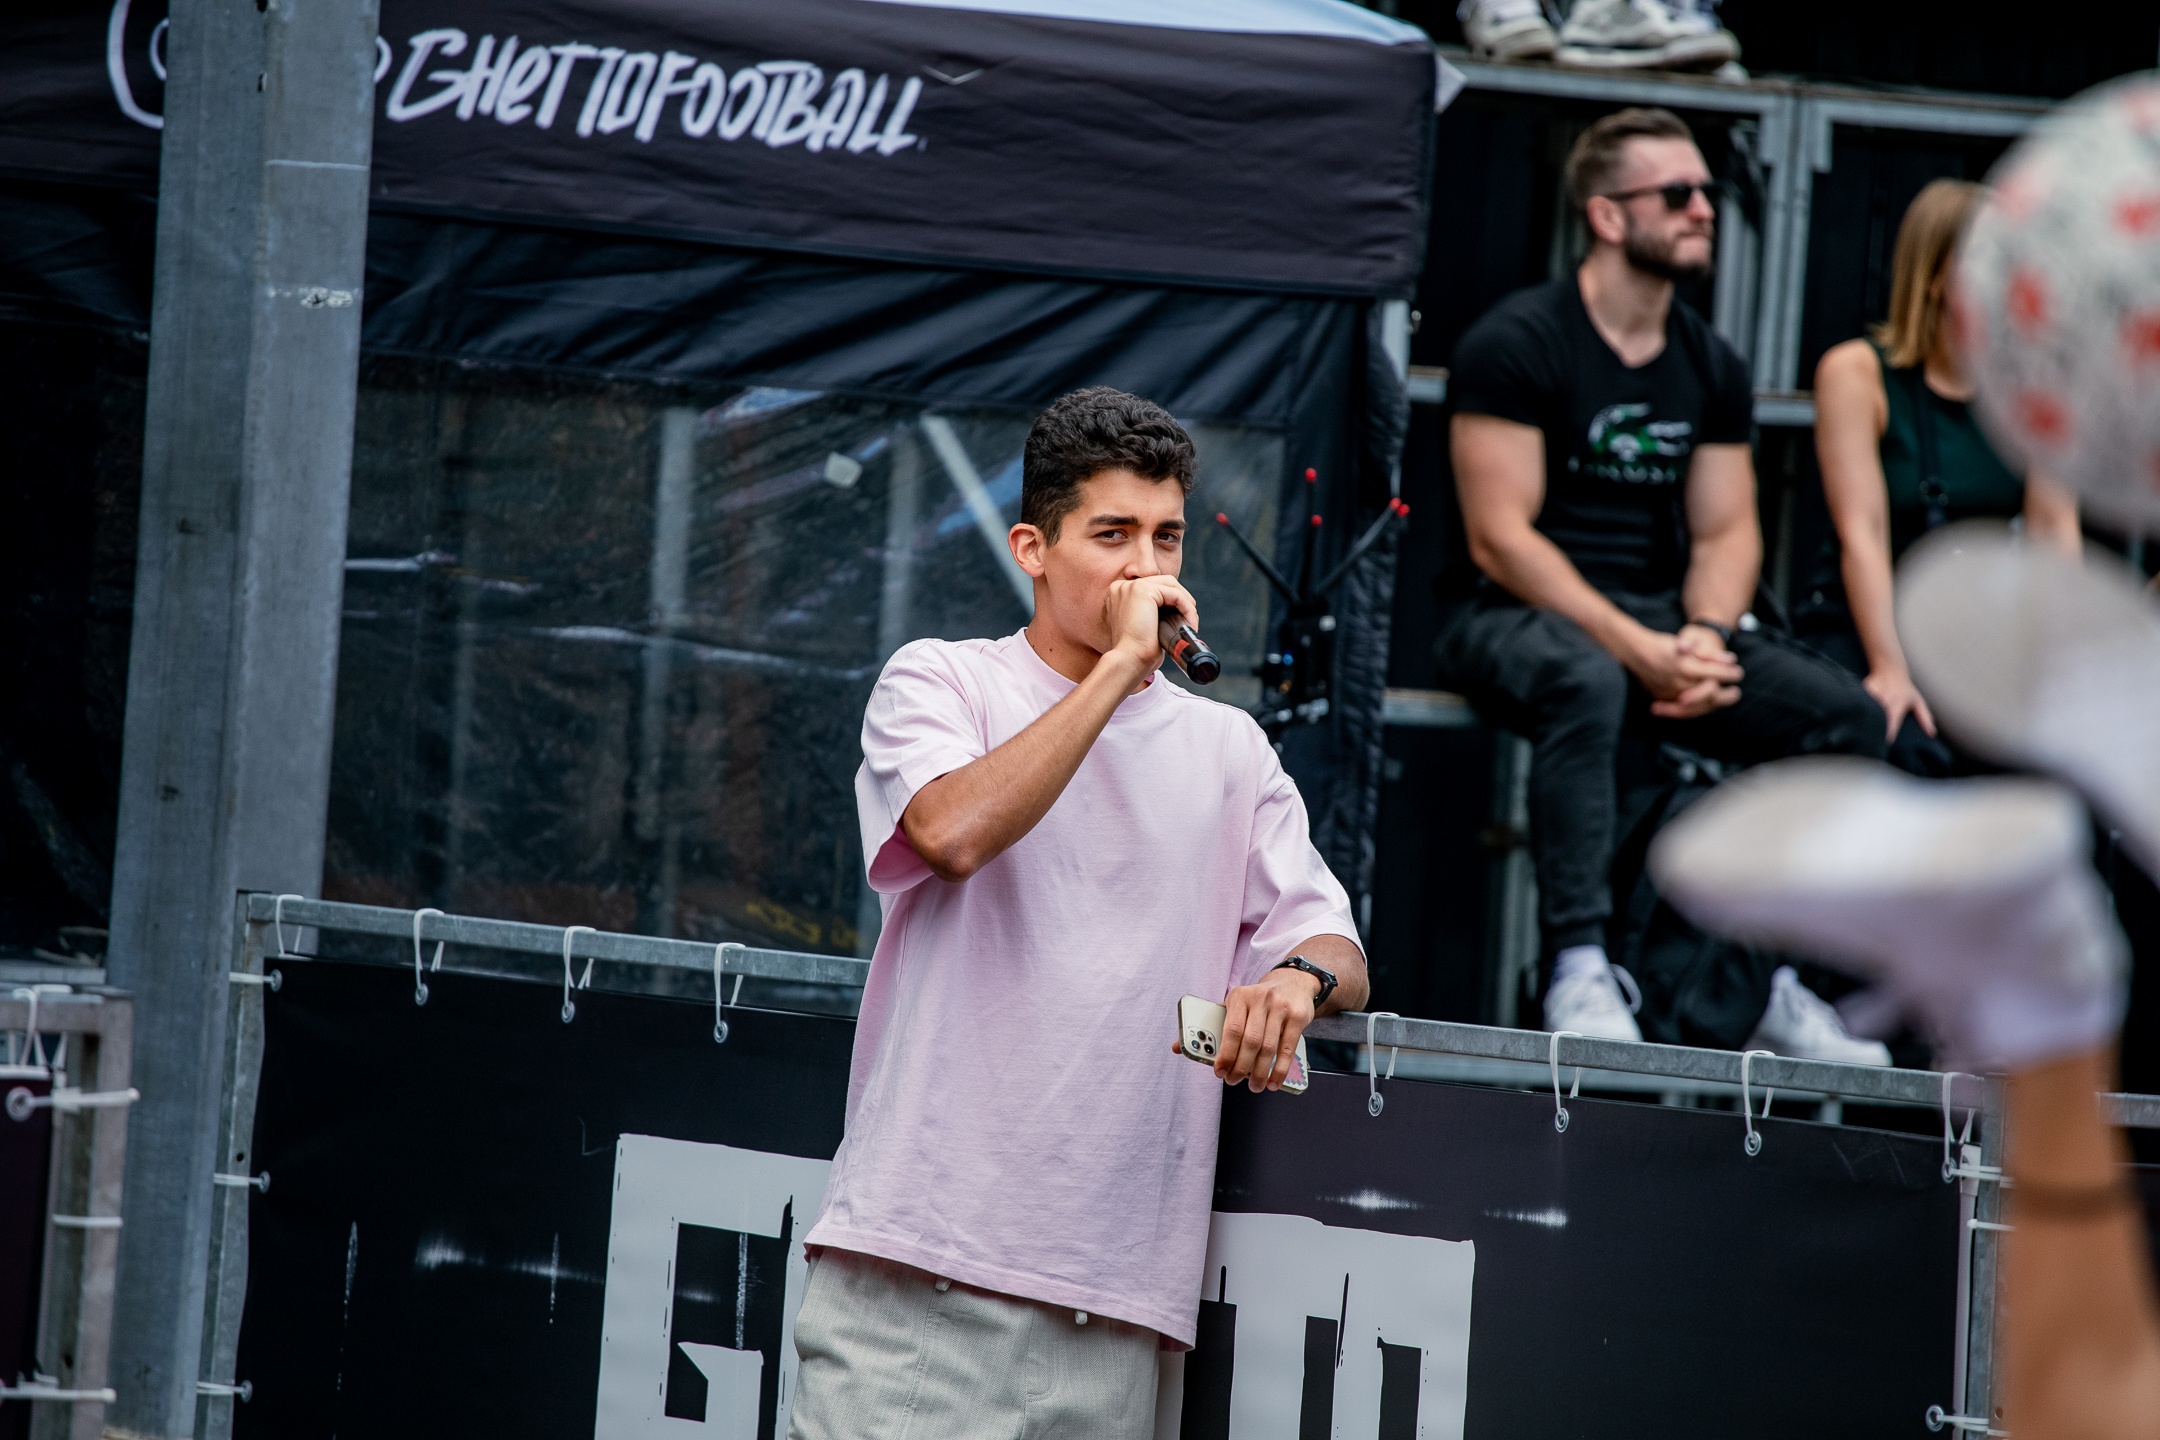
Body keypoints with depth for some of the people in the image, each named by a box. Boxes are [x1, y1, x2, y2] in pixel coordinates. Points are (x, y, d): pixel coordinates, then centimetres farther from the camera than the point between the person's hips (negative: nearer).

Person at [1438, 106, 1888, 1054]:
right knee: (1585, 681, -41)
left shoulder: (1712, 369, 12)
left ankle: (1762, 983, -8)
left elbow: (1725, 533, 11)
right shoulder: (1517, 345, -9)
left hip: (1663, 627, 6)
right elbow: (1499, 539, -15)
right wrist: (1637, 649, -23)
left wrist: (1703, 638, -12)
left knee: (1846, 715, -13)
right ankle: (1578, 969, -42)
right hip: (1522, 620, -6)